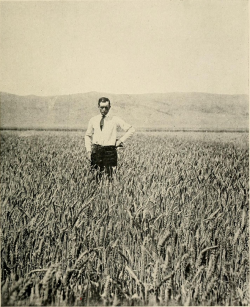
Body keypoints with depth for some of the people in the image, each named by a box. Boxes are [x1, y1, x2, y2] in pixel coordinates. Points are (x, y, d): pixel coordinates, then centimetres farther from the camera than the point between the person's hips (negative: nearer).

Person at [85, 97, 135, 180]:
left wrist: (121, 140, 1)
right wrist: (88, 150, 4)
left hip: (110, 150, -1)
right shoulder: (93, 120, 8)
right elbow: (88, 136, 15)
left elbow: (131, 130, 6)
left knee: (109, 176, -3)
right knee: (97, 175, 1)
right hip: (96, 150, 2)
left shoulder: (115, 120, 2)